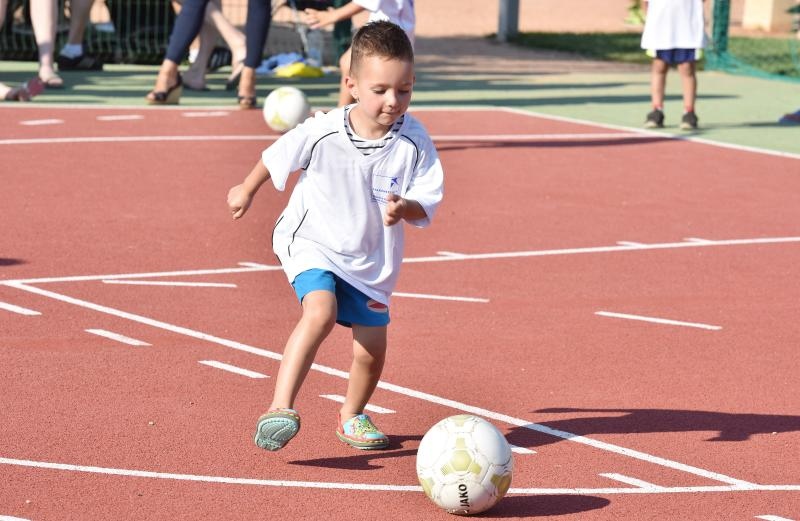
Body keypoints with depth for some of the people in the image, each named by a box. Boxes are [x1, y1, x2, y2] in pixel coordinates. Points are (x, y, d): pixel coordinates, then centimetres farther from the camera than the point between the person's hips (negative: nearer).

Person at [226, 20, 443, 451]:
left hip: (370, 261, 3)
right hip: (312, 243, -3)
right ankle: (280, 410, -32)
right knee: (321, 311, -30)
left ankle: (352, 417, 36)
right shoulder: (322, 133, -20)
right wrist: (247, 189, 17)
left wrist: (403, 208, -34)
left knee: (371, 350, 6)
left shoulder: (414, 143, -17)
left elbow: (426, 205, -11)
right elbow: (277, 157, 0)